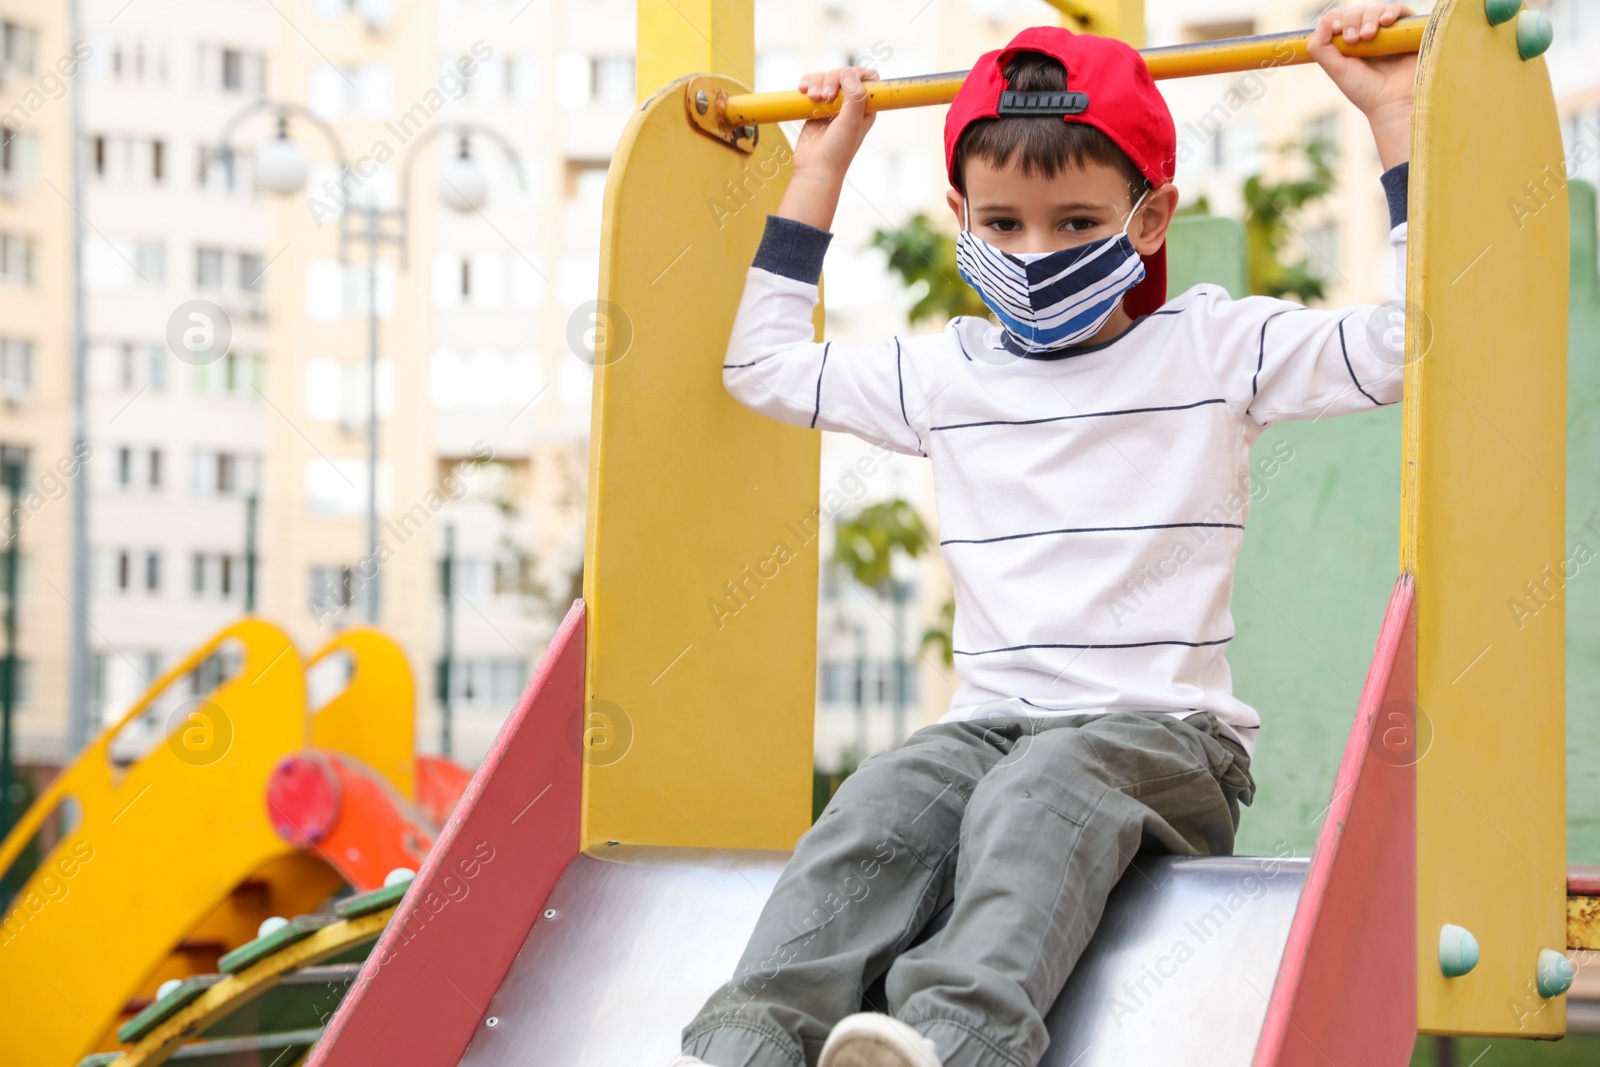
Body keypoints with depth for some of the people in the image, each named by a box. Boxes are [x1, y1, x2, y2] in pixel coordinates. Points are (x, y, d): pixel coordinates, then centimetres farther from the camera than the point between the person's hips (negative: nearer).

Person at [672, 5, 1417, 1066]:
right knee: (877, 806, -29)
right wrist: (820, 172, 29)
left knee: (1042, 792, -37)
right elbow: (764, 365, 30)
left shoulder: (1214, 349, 6)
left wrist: (1393, 114, -3)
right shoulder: (945, 374, 18)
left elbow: (1412, 341, -3)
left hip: (1165, 731, -4)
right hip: (992, 722, 4)